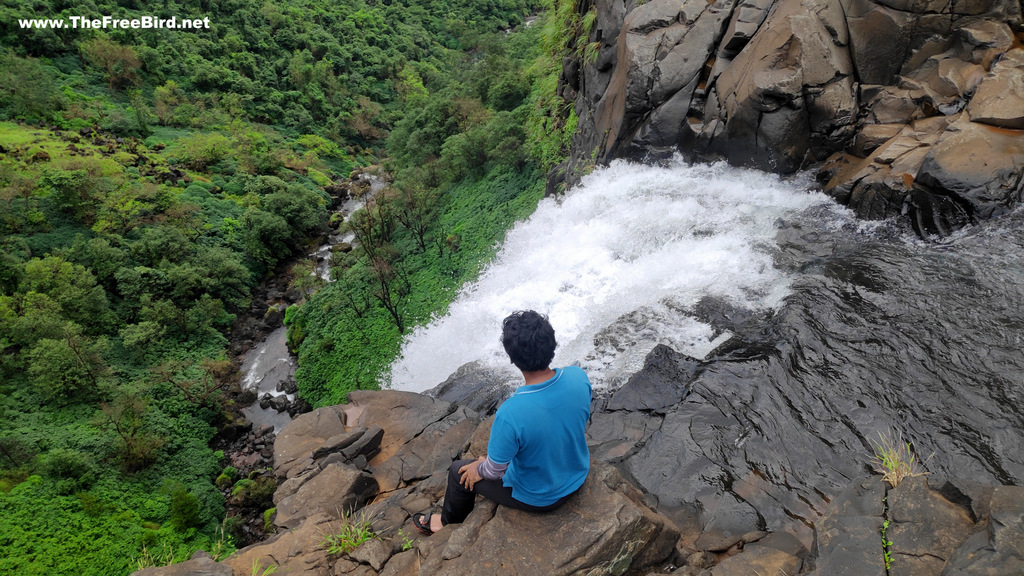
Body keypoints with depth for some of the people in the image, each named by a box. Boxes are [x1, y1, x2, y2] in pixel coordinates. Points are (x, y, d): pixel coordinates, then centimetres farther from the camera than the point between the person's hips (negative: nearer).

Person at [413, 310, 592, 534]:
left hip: (539, 498, -5)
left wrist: (479, 469, 1)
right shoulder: (579, 377, -23)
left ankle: (448, 523, 47)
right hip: (578, 477, 5)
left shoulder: (511, 414, -39)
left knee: (459, 472, 17)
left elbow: (494, 471, -21)